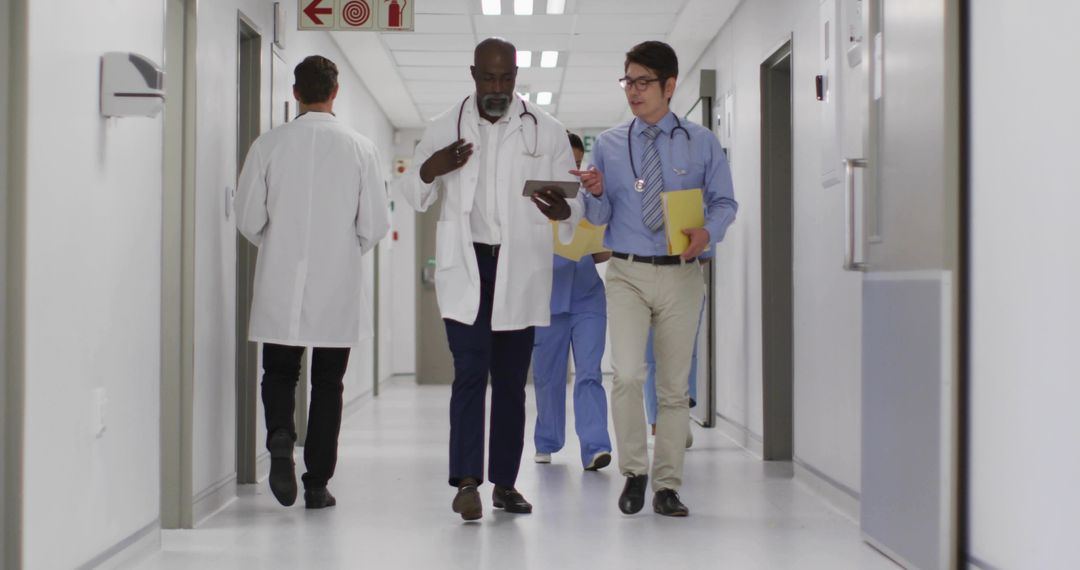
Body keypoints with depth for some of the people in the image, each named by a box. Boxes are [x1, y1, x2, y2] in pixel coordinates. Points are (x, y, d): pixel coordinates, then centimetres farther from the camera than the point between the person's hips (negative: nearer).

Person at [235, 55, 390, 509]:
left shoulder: (269, 145, -3)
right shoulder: (360, 149, -4)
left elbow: (248, 219, -1)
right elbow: (375, 225, -3)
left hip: (280, 288, 0)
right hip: (337, 288, 0)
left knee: (279, 373, 15)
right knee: (327, 384, 9)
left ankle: (280, 437, -12)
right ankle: (317, 484, 10)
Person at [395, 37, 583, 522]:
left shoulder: (546, 131, 4)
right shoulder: (445, 128, 6)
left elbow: (575, 197, 5)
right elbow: (410, 193, 14)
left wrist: (563, 210, -19)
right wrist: (429, 171, -9)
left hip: (521, 269, 1)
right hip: (465, 265, -1)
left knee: (511, 380, 7)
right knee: (470, 373, -11)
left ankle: (505, 482, 16)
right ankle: (467, 482, -13)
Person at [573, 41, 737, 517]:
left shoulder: (701, 143, 5)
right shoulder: (608, 145, 6)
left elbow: (725, 202, 6)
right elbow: (598, 218, 6)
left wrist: (708, 231, -15)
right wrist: (596, 194, -16)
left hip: (681, 275, 1)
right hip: (627, 273, -1)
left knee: (675, 384, 7)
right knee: (628, 375, -17)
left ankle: (667, 487, 17)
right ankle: (634, 471, 4)